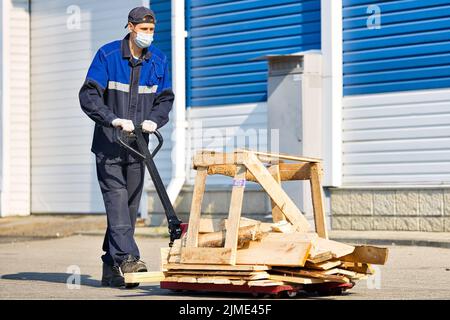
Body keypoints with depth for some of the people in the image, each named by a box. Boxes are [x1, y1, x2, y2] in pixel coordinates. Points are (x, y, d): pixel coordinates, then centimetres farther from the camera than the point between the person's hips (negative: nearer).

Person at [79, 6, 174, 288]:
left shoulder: (159, 61, 7)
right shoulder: (107, 56, -6)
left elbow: (165, 98, 13)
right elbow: (89, 96, -9)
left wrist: (154, 120, -7)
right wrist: (114, 119, -22)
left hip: (138, 146, 4)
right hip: (108, 144, -4)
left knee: (131, 205, 5)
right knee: (116, 198, -16)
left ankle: (111, 267, 13)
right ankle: (127, 257, -24)